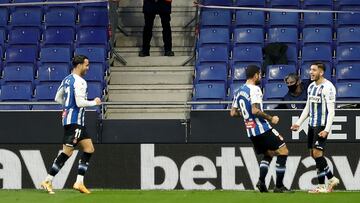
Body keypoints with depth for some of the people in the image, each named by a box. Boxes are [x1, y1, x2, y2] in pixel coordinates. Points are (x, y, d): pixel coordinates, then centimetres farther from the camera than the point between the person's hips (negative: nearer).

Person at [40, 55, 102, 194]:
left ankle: (79, 182, 6)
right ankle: (48, 181, -7)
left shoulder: (67, 79, 14)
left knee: (89, 149, 10)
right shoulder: (79, 82, -15)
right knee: (67, 152, -9)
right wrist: (94, 102, -7)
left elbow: (58, 98, 20)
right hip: (74, 121, -10)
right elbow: (80, 102, -22)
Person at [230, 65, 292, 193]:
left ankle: (261, 181, 5)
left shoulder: (239, 91, 12)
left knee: (268, 154, 24)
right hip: (262, 128, -9)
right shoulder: (254, 90, -13)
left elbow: (233, 113, 16)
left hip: (251, 132, 9)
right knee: (283, 151, -1)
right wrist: (270, 118, -15)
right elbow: (255, 110, -24)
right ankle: (279, 186, -4)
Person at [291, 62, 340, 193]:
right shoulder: (311, 86, 13)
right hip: (312, 124, 9)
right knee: (313, 154, 7)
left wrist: (327, 129, -23)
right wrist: (299, 123, 14)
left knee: (317, 153, -14)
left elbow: (331, 110, -17)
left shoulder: (328, 87, -13)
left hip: (322, 126, -9)